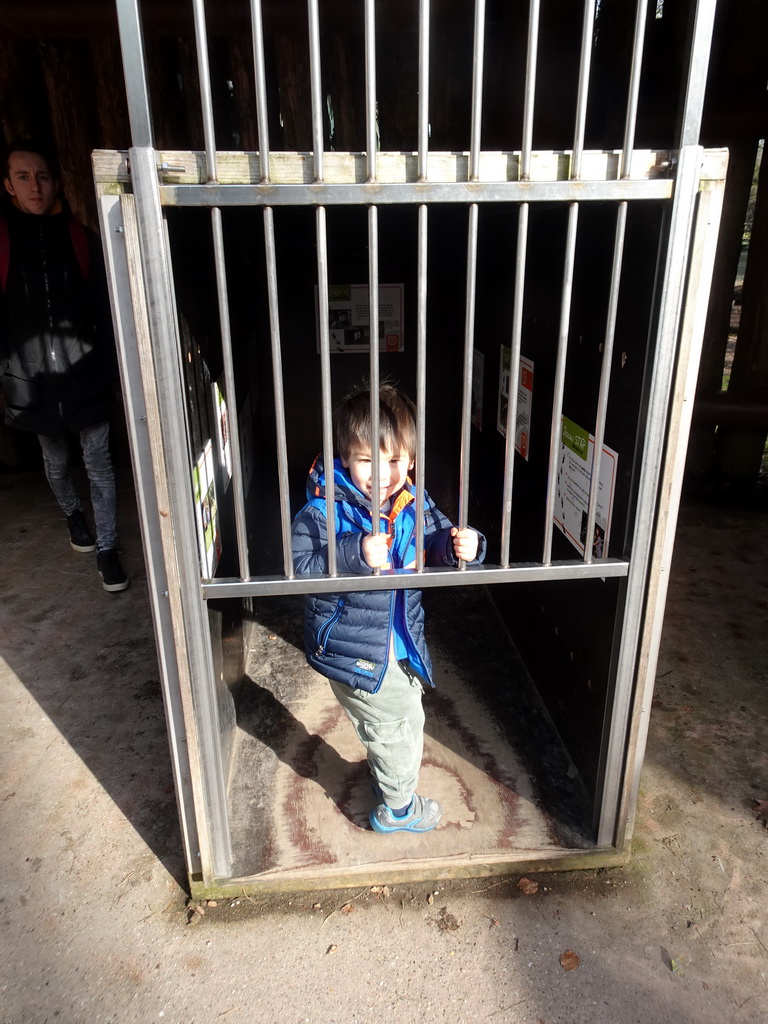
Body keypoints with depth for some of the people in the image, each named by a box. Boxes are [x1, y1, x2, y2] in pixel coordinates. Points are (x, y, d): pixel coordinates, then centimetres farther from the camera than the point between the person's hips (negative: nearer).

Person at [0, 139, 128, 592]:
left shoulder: (81, 239, -1)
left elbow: (105, 311, 0)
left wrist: (111, 367, -3)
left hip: (85, 373, -1)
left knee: (100, 466, 2)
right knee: (56, 462, 19)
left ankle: (107, 548, 14)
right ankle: (74, 513, 46)